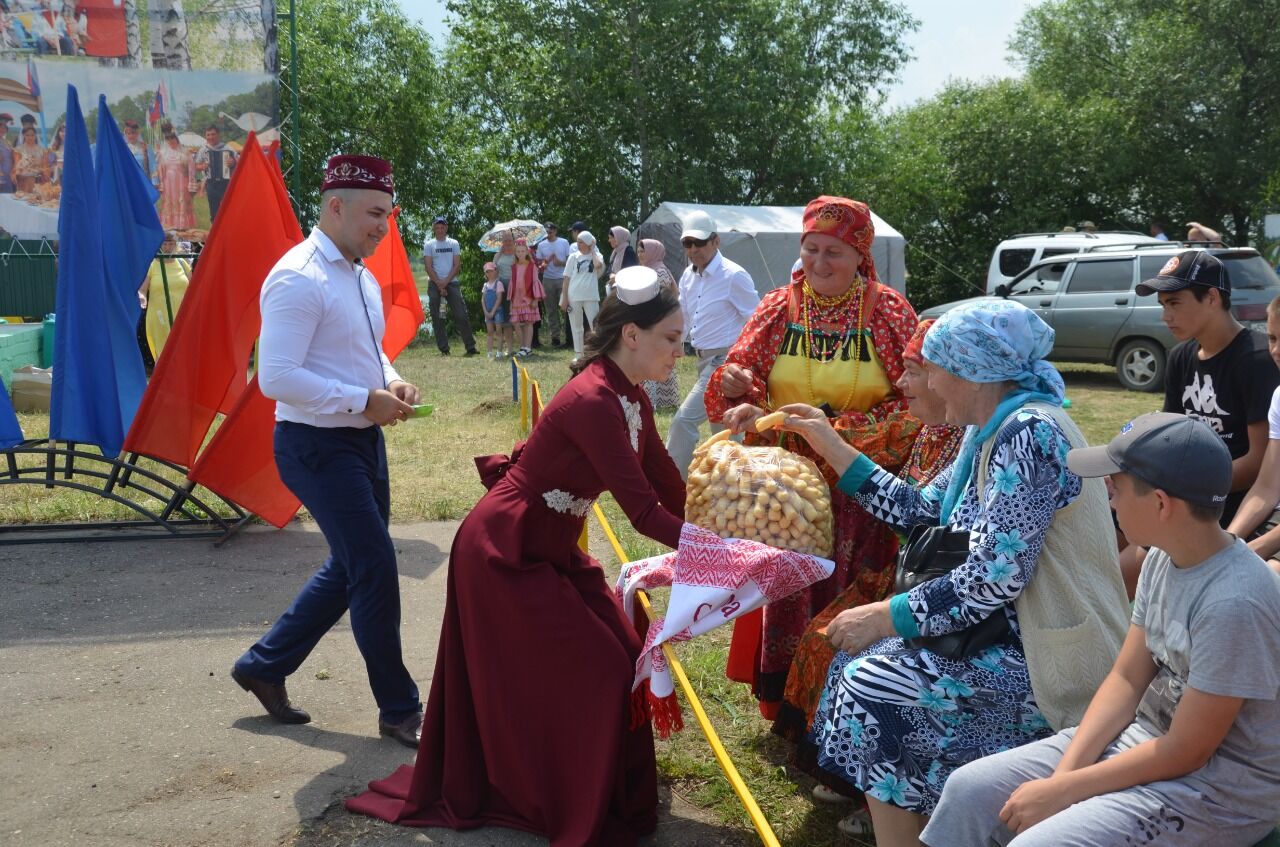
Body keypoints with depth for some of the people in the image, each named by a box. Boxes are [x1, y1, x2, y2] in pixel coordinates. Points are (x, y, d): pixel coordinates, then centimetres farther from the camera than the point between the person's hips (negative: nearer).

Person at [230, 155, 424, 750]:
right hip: (319, 447, -10)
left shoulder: (361, 276, 11)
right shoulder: (298, 279, -19)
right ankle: (399, 709, 13)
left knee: (350, 566, 18)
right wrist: (365, 400, -23)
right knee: (375, 569, -4)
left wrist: (392, 382, 1)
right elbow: (277, 378, -25)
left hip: (363, 439, 10)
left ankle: (264, 665, 35)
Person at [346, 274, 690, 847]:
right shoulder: (593, 401, -27)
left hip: (550, 551, 9)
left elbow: (669, 488, 9)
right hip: (504, 554, -9)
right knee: (593, 671, -4)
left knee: (617, 658, 10)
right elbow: (643, 513, -30)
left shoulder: (630, 398, 3)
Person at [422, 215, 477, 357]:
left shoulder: (454, 243, 9)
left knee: (461, 315, -6)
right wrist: (439, 284, -10)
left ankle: (470, 347, -3)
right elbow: (428, 267, -1)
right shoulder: (429, 245, 6)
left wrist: (445, 281, -9)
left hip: (452, 282, 0)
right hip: (434, 284, 0)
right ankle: (443, 349, 3)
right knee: (437, 317, -2)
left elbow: (457, 265, 2)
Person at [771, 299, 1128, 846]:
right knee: (867, 655, 7)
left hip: (1052, 658, -9)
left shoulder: (1029, 432, -22)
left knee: (871, 685, -12)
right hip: (1016, 631, 9)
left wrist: (886, 615, -19)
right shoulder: (991, 432, 8)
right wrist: (831, 446, 12)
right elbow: (921, 511, 13)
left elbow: (995, 576, -27)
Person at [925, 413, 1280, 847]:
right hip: (1142, 738, 8)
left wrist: (1062, 791, -16)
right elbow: (1126, 678, 3)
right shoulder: (1163, 559, -3)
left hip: (1218, 789, -8)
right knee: (969, 790, 1)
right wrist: (1064, 772, -9)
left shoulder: (1234, 603, -28)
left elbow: (1186, 752, -23)